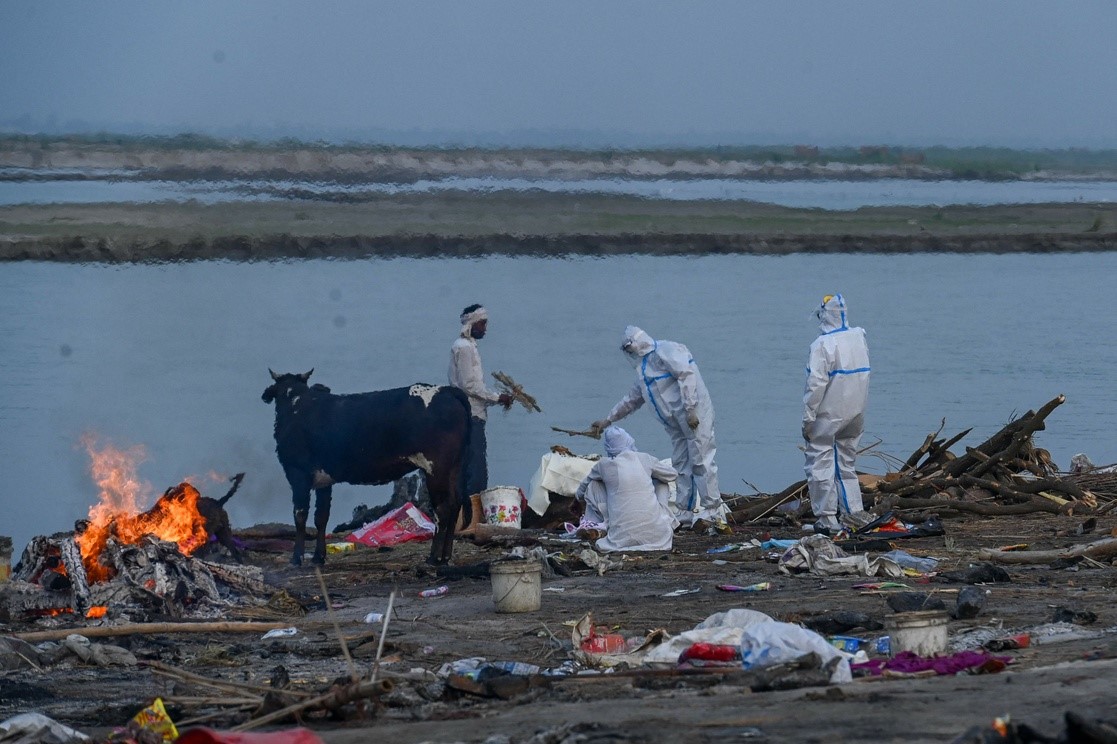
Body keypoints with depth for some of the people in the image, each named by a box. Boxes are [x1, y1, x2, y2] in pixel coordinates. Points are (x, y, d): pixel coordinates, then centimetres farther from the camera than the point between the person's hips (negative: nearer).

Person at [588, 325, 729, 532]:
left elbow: (687, 376, -19)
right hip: (676, 422, 10)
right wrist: (607, 420, 34)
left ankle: (712, 512, -11)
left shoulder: (665, 351, -8)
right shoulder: (644, 368, 23)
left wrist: (690, 410, -24)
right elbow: (632, 400, 33)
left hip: (695, 415, -10)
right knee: (680, 466, 6)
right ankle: (683, 513, 7)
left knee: (701, 461, -10)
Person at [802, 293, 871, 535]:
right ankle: (854, 512, 17)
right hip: (855, 413, 7)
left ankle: (827, 518, 0)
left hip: (828, 415, -7)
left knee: (820, 464, 1)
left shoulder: (823, 345, -17)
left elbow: (816, 384, -18)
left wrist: (808, 418, -14)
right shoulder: (859, 338, 4)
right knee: (846, 463, 18)